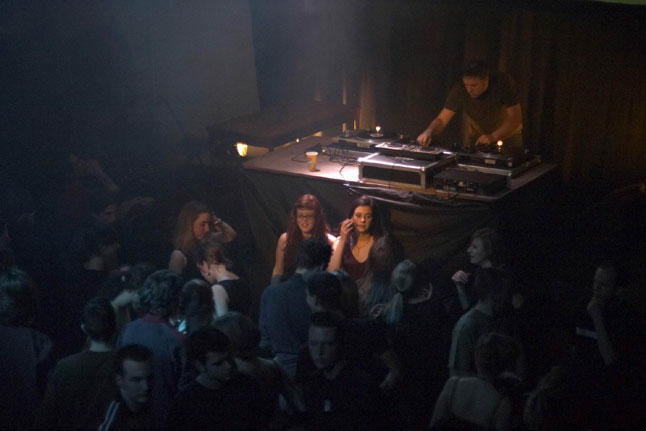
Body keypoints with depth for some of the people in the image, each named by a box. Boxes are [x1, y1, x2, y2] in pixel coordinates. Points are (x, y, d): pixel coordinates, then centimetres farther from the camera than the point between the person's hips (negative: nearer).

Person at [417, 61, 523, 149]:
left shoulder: (504, 83, -27)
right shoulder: (459, 89, -24)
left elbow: (515, 118, -27)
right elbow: (442, 119, -21)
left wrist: (493, 137, -41)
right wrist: (429, 132, -42)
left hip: (507, 133, -1)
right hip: (475, 135, 2)